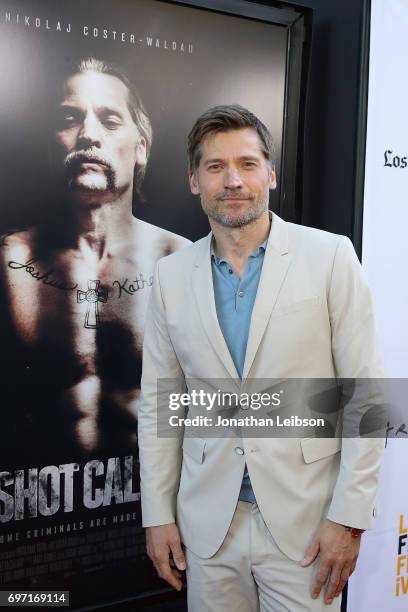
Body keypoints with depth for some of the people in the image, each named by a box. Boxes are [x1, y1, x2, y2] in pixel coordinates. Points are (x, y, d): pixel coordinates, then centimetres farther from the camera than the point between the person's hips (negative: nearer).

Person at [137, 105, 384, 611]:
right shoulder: (171, 275, 1)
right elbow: (159, 402, 5)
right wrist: (158, 514, 5)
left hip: (305, 522, -2)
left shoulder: (330, 256, -7)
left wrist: (349, 516, -9)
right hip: (208, 523, 3)